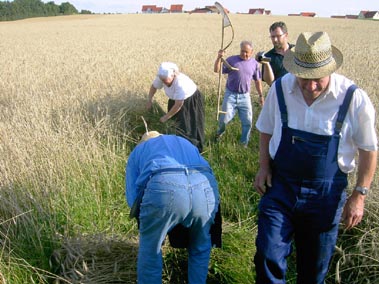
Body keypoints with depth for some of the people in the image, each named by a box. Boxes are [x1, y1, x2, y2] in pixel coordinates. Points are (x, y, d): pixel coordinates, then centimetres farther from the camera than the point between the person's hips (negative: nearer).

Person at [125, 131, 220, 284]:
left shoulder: (137, 151, 33)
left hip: (164, 189, -3)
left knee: (150, 252, 22)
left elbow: (132, 198, 22)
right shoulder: (185, 142, 42)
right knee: (200, 248, 29)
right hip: (206, 187, 3)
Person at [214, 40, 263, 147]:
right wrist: (219, 58, -26)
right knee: (225, 118, -4)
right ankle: (220, 131, 30)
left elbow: (257, 80, 13)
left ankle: (244, 143, 21)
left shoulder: (254, 63, 4)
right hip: (230, 95, -2)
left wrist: (261, 95, 13)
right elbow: (217, 70, -10)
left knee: (247, 121, 3)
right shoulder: (231, 60, -5)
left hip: (245, 96, 2)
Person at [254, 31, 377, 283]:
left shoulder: (355, 99, -16)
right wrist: (264, 166, 0)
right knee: (269, 257, -4)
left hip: (326, 194, -1)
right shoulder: (280, 89, -9)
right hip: (280, 186, 1)